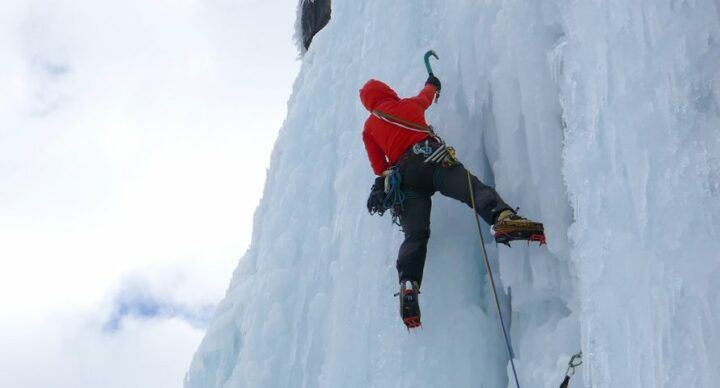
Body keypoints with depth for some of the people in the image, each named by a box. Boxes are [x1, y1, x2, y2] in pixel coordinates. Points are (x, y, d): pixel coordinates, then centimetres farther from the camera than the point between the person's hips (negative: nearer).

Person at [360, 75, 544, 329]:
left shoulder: (368, 128, 28)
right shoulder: (408, 105, 28)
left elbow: (379, 165, 21)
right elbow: (426, 96, 51)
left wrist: (381, 185, 35)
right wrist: (432, 83, 70)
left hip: (402, 176, 2)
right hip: (431, 158, -2)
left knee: (415, 235, -8)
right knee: (472, 187, -23)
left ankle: (408, 284, -31)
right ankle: (502, 217, -54)